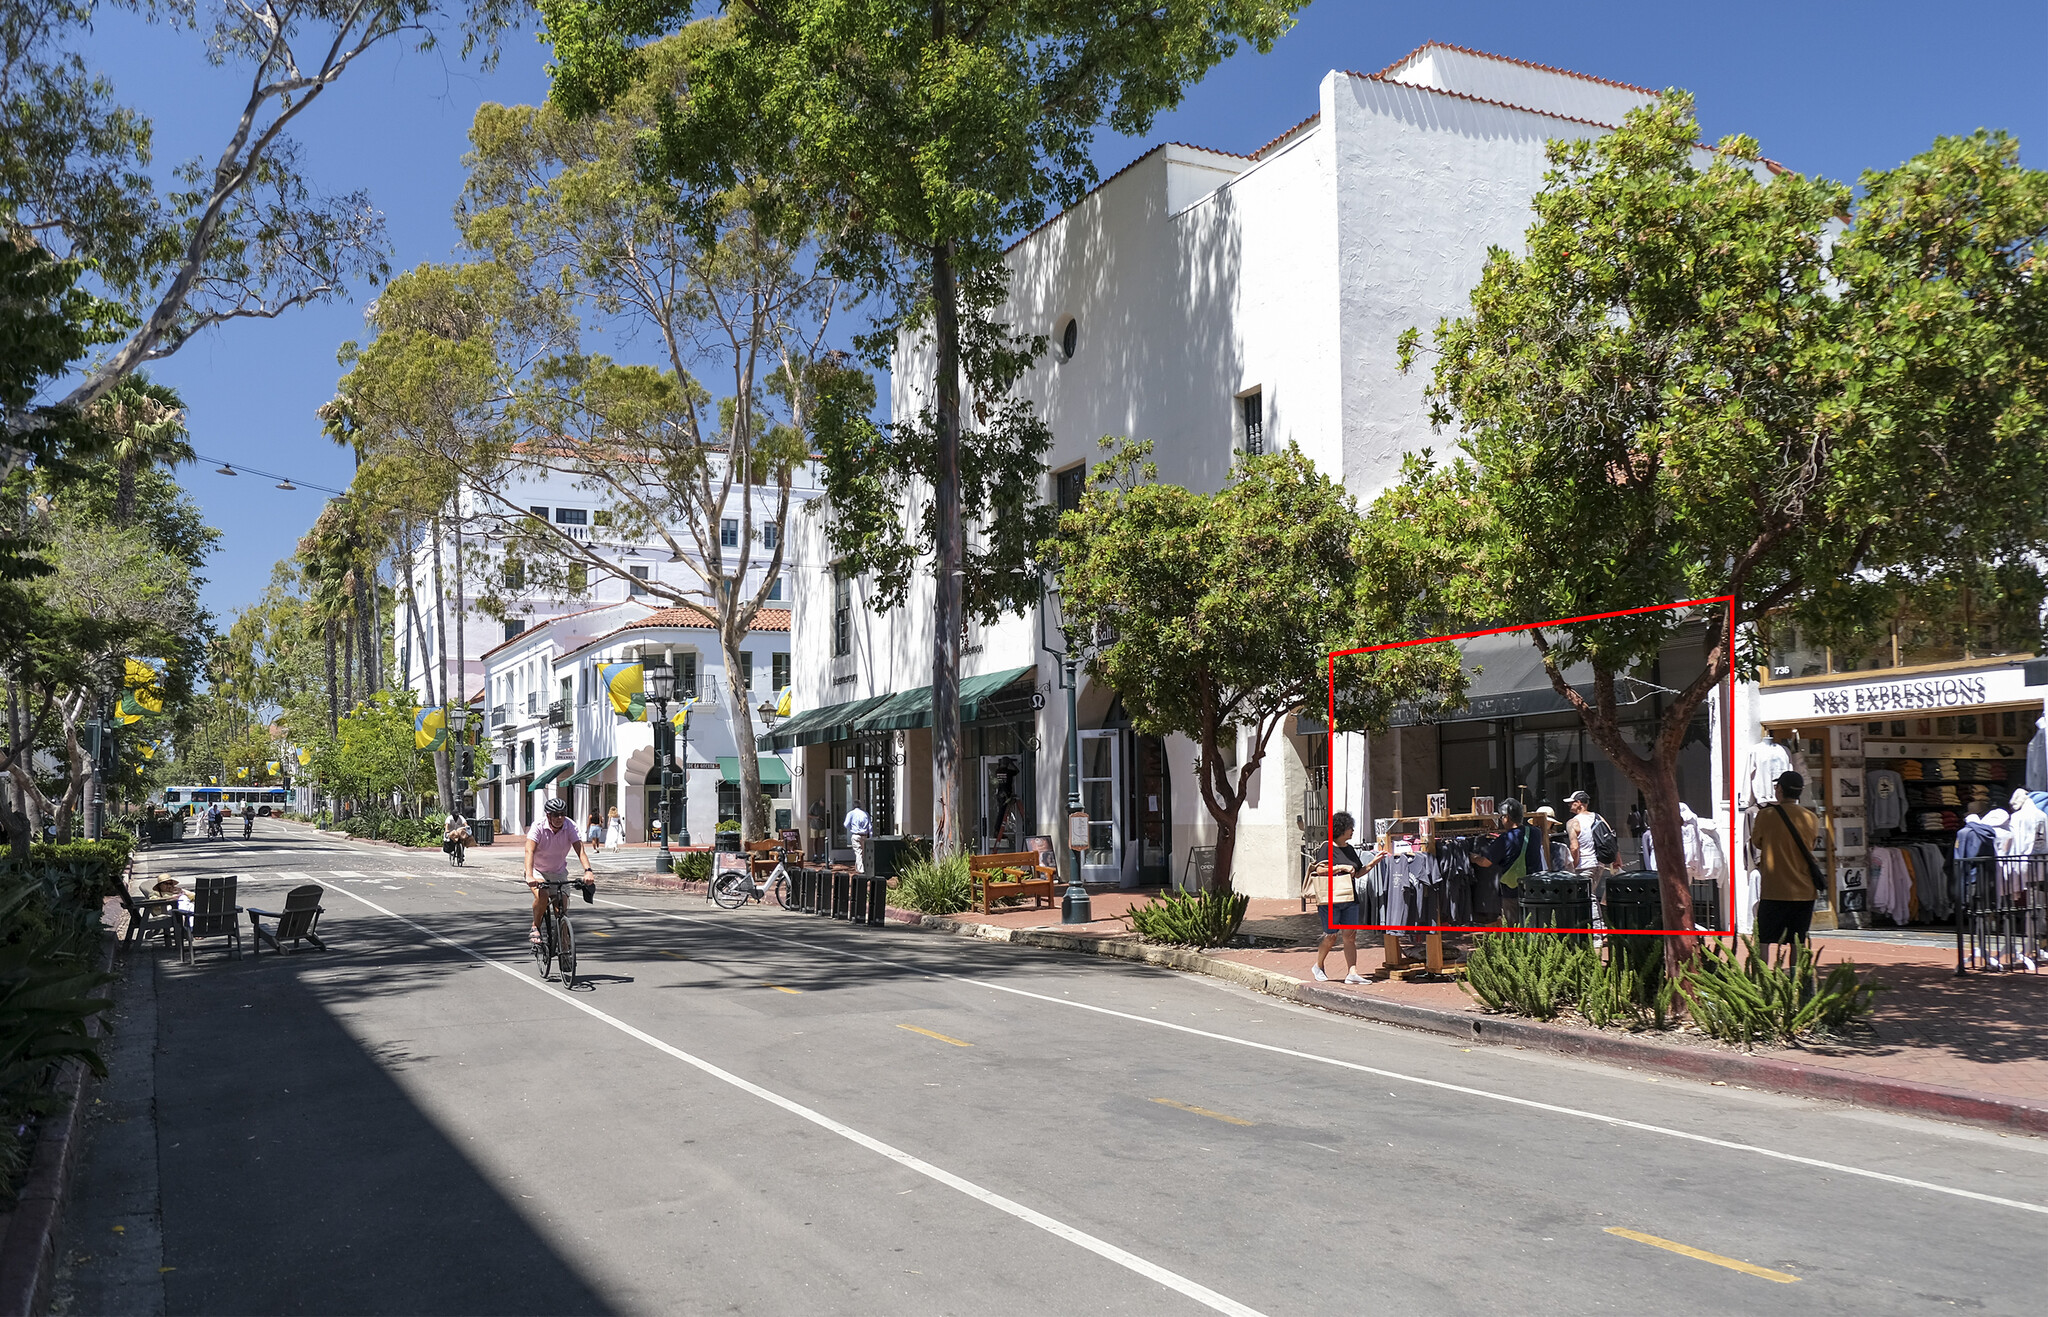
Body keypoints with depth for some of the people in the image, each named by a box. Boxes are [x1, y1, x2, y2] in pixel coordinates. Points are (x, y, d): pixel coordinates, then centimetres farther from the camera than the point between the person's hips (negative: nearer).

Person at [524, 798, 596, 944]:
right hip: (538, 870, -2)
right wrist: (529, 876, -50)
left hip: (558, 871, 2)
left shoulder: (570, 827, -18)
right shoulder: (538, 826, -24)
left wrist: (588, 871, -46)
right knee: (542, 896, -29)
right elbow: (529, 851, -34)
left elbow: (580, 850, -28)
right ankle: (535, 928, -4)